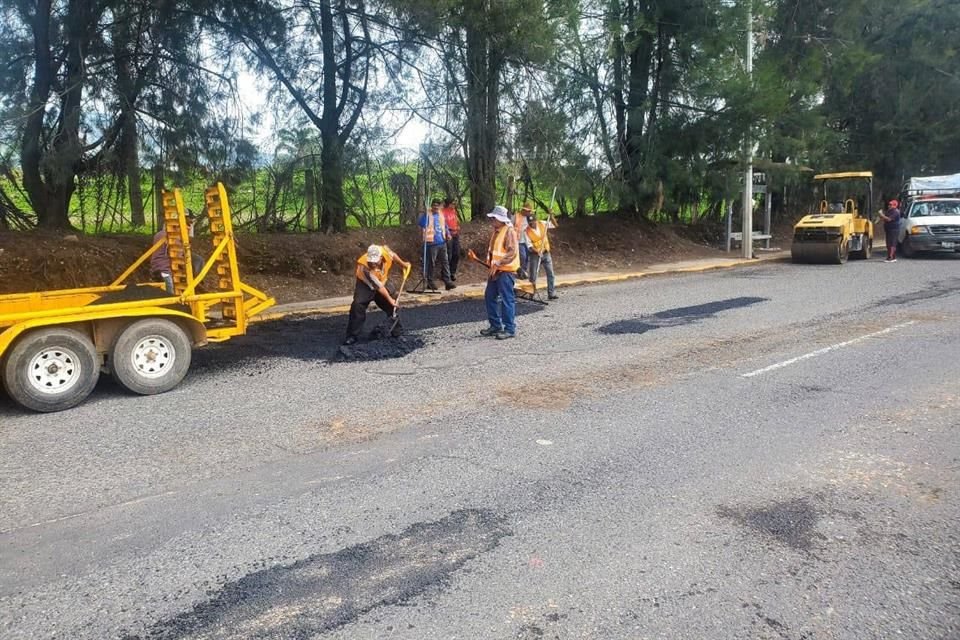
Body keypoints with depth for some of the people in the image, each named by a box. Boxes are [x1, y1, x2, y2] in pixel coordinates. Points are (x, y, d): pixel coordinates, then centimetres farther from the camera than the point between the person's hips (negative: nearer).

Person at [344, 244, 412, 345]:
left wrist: (403, 264, 9)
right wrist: (389, 299, -24)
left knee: (392, 305, 5)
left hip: (382, 281, 5)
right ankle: (352, 335, -14)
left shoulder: (384, 250, -31)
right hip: (366, 284, -5)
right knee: (358, 305, -22)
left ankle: (397, 329, 23)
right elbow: (379, 287, -31)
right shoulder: (364, 267, -40)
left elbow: (393, 255, -3)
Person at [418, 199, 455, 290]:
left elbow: (445, 226, 25)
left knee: (445, 262, 4)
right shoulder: (427, 215, -5)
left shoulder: (441, 215, 16)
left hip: (442, 242, 6)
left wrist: (448, 234, 9)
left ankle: (447, 281, 6)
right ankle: (430, 282, 9)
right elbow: (422, 227, -14)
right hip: (431, 243, -6)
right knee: (431, 263, -1)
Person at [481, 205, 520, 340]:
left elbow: (512, 252, -22)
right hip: (495, 271, 9)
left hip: (506, 271, -9)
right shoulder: (496, 231, 15)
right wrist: (491, 266, 15)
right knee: (490, 297, 12)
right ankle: (495, 325, 23)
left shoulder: (509, 231, -12)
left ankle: (510, 329, 2)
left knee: (507, 300, -5)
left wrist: (497, 265, -24)